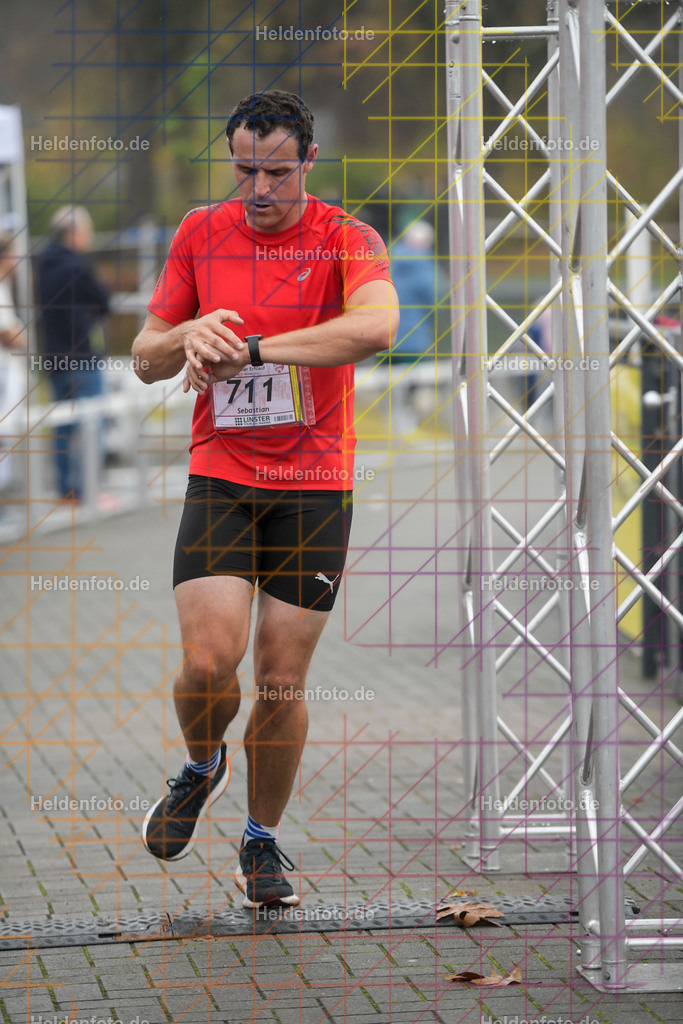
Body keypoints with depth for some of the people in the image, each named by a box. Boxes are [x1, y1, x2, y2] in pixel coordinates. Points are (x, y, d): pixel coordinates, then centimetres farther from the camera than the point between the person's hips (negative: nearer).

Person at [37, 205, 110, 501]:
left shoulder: (45, 265, 10)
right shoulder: (75, 267, -16)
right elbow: (104, 303, -8)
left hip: (55, 359, 8)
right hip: (81, 358, -8)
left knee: (64, 428, 12)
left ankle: (66, 488, 15)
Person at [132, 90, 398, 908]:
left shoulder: (346, 238, -5)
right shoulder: (200, 233, 6)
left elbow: (376, 325, -27)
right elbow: (145, 358, 10)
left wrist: (250, 348, -27)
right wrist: (191, 333, -14)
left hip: (315, 486, -1)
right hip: (218, 476, 1)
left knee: (282, 682, 1)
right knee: (209, 661, -14)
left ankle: (262, 841, 22)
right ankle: (201, 767, 19)